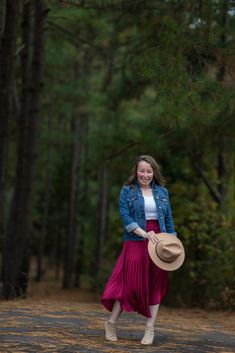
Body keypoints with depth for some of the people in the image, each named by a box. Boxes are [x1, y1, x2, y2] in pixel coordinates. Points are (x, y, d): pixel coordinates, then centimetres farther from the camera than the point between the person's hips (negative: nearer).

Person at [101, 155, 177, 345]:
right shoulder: (127, 191, 3)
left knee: (156, 285, 2)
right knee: (130, 282, -7)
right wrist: (144, 233, -20)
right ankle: (111, 323, 8)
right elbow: (125, 216, -8)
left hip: (158, 243, 3)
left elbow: (168, 219, 14)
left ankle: (150, 329, 7)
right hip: (136, 242, -3)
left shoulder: (162, 192, 12)